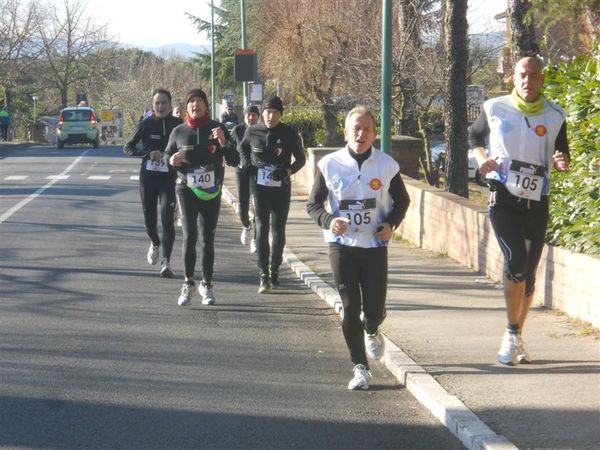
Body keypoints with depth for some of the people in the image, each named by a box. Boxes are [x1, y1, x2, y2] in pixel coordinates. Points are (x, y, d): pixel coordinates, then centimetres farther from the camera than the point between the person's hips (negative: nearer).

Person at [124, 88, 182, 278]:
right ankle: (155, 244, 42)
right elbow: (127, 147, 0)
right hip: (148, 177, 1)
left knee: (167, 219, -14)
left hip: (169, 178, -1)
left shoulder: (178, 124, -1)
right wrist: (149, 153, -15)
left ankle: (166, 262, -12)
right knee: (149, 219, 10)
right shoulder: (146, 124, -1)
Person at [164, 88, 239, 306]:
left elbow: (234, 161, -2)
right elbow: (167, 154, 16)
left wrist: (223, 142, -19)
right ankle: (188, 283, -2)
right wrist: (171, 160, -7)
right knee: (190, 236, -14)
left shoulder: (217, 129, 0)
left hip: (212, 192, 1)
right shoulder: (179, 131, 2)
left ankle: (207, 284, 22)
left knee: (208, 239, 8)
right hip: (187, 189, -1)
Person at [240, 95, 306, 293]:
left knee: (278, 230, 7)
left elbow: (301, 159, 4)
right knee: (262, 228, -7)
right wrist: (245, 163, 2)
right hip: (259, 186, 0)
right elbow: (243, 148, 20)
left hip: (281, 187, 0)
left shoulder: (289, 134, -5)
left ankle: (274, 271, 19)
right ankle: (264, 275, -6)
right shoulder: (252, 131, -1)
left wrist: (287, 171, -13)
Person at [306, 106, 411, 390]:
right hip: (341, 244, -1)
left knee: (374, 309, 4)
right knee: (350, 308, -3)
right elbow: (313, 204, 3)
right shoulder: (329, 164, -4)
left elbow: (402, 200, 13)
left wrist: (392, 223, -5)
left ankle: (371, 331, 42)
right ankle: (360, 368, 8)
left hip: (375, 245, 1)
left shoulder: (387, 165, -1)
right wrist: (329, 221, -17)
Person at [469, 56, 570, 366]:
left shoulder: (554, 117, 1)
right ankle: (512, 334, -9)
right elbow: (474, 135, 17)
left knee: (529, 274, 7)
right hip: (503, 199, -2)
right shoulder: (495, 109, -1)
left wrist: (562, 163, -13)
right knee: (517, 260, -22)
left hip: (536, 202, 3)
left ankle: (516, 339, 23)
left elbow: (561, 156, 11)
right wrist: (481, 158, -3)